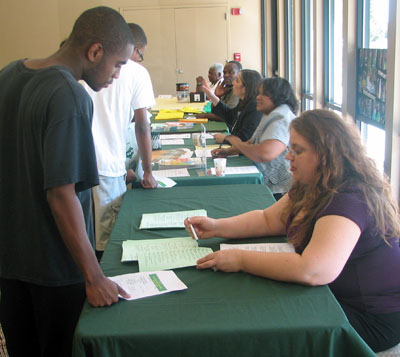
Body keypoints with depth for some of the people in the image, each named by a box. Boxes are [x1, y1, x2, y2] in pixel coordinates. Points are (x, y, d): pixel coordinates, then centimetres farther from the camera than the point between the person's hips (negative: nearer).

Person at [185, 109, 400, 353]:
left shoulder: (349, 201, -29)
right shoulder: (311, 188, 3)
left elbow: (311, 271, -41)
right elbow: (269, 220, 10)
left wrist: (241, 260, -31)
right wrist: (217, 227, -5)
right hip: (334, 296, 8)